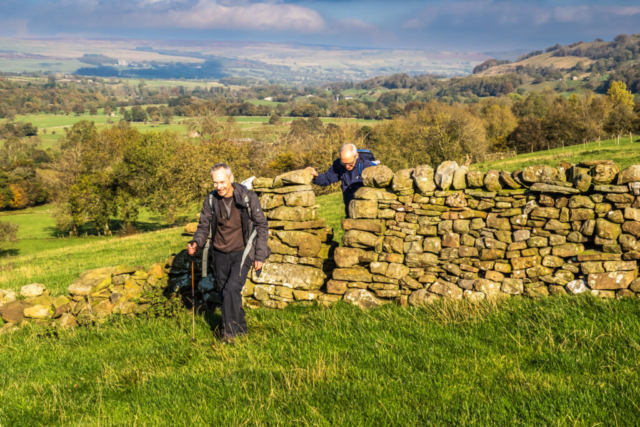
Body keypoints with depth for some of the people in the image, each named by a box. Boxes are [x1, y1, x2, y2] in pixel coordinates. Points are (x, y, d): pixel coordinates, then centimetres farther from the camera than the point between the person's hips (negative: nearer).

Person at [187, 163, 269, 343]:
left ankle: (230, 332, -8)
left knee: (232, 289, -19)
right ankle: (241, 328, 26)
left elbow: (262, 227, -5)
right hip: (220, 254, 4)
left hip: (241, 253, -4)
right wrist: (196, 243, -14)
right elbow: (204, 226, 7)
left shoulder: (248, 198, -12)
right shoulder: (210, 200, -3)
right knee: (226, 293, 10)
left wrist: (260, 255, -8)